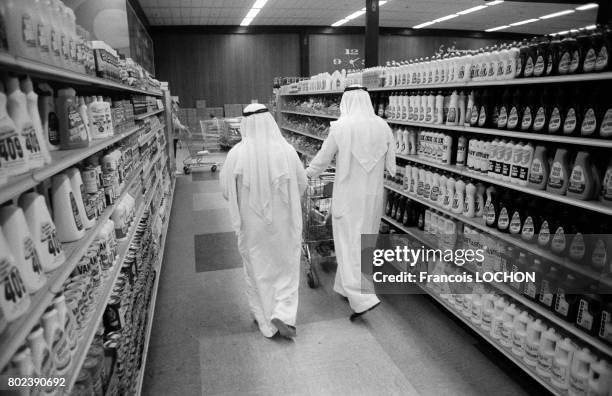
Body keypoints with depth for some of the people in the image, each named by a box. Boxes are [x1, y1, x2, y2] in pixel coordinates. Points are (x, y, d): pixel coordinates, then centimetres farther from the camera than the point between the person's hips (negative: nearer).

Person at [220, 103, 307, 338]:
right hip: (283, 222, 0)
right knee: (286, 266, 21)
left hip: (251, 224, 0)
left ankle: (265, 320, 31)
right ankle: (283, 314, 10)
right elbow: (302, 184, -2)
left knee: (257, 268, 18)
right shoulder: (286, 151, -14)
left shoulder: (236, 154, -15)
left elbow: (226, 189, -6)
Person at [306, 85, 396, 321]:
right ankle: (347, 287, 32)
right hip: (374, 194, 5)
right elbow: (390, 164, 6)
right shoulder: (383, 126, 0)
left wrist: (308, 173, 17)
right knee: (365, 241, 16)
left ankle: (362, 298, -6)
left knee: (349, 242, 2)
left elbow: (323, 158, -2)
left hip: (349, 194, -5)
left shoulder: (341, 126, -12)